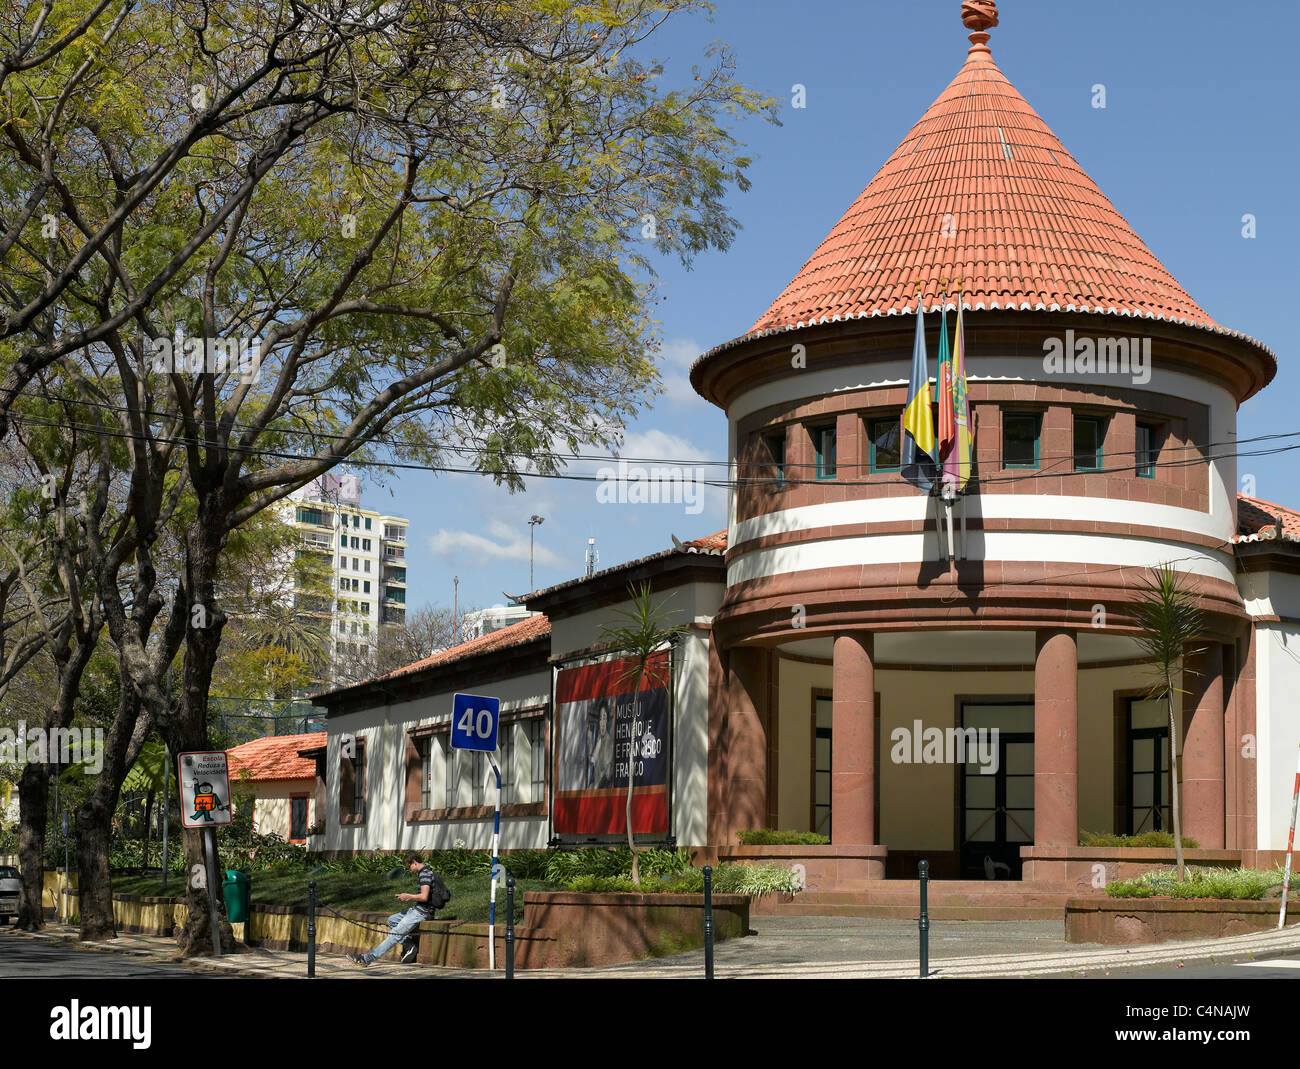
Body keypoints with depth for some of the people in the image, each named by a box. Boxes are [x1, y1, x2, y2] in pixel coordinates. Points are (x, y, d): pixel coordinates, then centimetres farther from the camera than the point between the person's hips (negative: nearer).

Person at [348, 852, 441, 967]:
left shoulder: (425, 873, -16)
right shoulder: (422, 872, 17)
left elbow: (424, 897, -25)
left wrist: (408, 897, -10)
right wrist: (408, 897, 11)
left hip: (422, 912, -11)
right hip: (417, 909, 11)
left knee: (396, 934, -13)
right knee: (392, 920, 18)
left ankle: (367, 958, -16)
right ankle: (409, 946, 4)